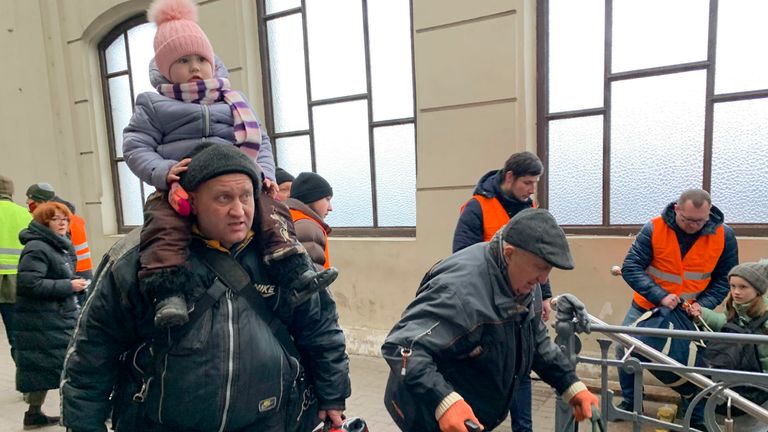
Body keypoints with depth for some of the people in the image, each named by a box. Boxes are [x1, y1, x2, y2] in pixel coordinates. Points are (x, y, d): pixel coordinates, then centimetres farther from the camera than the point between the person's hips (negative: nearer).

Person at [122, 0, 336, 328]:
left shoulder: (234, 104, 19)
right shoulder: (154, 105, 11)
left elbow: (260, 142, 15)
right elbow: (135, 146, 4)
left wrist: (264, 173, -4)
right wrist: (163, 172, -16)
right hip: (179, 189, -1)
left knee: (271, 207, -23)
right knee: (164, 223, -31)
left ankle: (297, 274, -29)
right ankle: (169, 295, -33)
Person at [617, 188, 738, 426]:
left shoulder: (724, 235, -13)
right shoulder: (654, 229, -21)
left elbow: (724, 279, -3)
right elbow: (630, 268, -21)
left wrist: (703, 305, -19)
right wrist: (660, 296, -31)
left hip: (691, 312, 1)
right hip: (648, 306, -1)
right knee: (625, 348, -3)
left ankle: (697, 417, 26)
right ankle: (630, 403, 20)